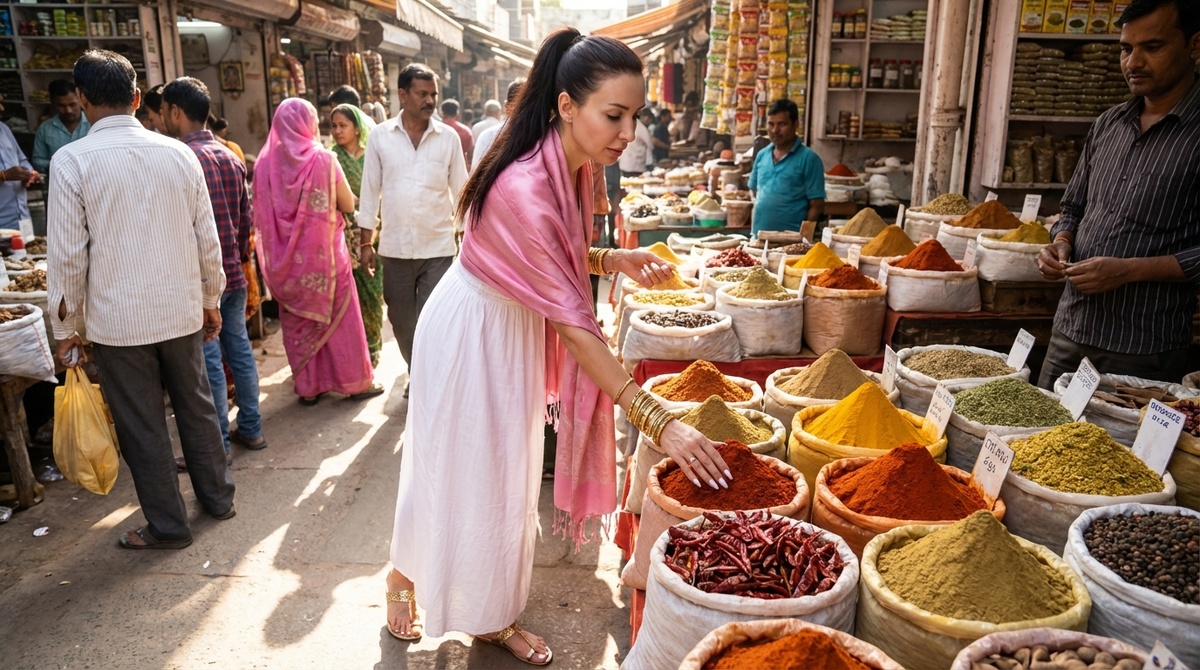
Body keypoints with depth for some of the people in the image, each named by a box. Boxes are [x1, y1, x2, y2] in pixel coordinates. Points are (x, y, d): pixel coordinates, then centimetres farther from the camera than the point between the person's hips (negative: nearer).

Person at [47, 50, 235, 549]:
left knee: (142, 427, 8)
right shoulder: (178, 153, -1)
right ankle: (217, 496, 33)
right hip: (181, 309, 4)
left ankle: (168, 526, 20)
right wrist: (210, 300, 15)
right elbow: (207, 237, 3)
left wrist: (66, 326, 2)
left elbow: (68, 254, -9)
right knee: (196, 406, 18)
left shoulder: (72, 160, -10)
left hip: (117, 319, -3)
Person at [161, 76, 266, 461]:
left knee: (209, 361, 1)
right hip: (233, 273, 7)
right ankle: (251, 429, 24)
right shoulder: (230, 157, 8)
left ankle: (218, 444, 10)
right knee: (239, 349, 14)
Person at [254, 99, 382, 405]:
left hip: (286, 256, 3)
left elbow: (262, 213, 6)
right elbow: (348, 205, -5)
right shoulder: (323, 159, -11)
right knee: (340, 317, 7)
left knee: (297, 321, 13)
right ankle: (356, 382, 14)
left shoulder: (265, 162, -2)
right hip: (325, 252, -3)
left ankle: (308, 386, 19)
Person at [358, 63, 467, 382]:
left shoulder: (449, 137, 0)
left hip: (438, 247, -1)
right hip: (395, 247, 2)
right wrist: (366, 242, 3)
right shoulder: (380, 136, 0)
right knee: (401, 321, 14)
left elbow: (460, 189, 4)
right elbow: (370, 191, 4)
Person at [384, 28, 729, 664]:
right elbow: (574, 323, -34)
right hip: (471, 331, -8)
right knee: (457, 467, 10)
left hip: (519, 329, 8)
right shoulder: (523, 188, -34)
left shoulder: (571, 167, -8)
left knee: (508, 472, 15)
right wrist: (658, 422, -34)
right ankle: (405, 573, 41)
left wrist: (612, 259, -11)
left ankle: (493, 616, 33)